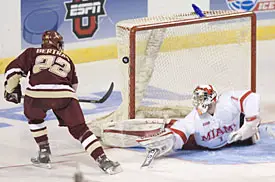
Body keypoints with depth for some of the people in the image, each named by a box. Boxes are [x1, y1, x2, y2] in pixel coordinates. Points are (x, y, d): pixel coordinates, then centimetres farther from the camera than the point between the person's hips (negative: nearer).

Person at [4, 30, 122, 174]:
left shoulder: (32, 53, 25)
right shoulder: (67, 60, 32)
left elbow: (13, 70, 16)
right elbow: (73, 85, 39)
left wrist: (11, 89, 28)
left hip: (37, 93, -1)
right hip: (65, 95, 1)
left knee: (34, 118, 32)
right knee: (80, 129, 10)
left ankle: (44, 153, 26)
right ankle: (103, 160, -4)